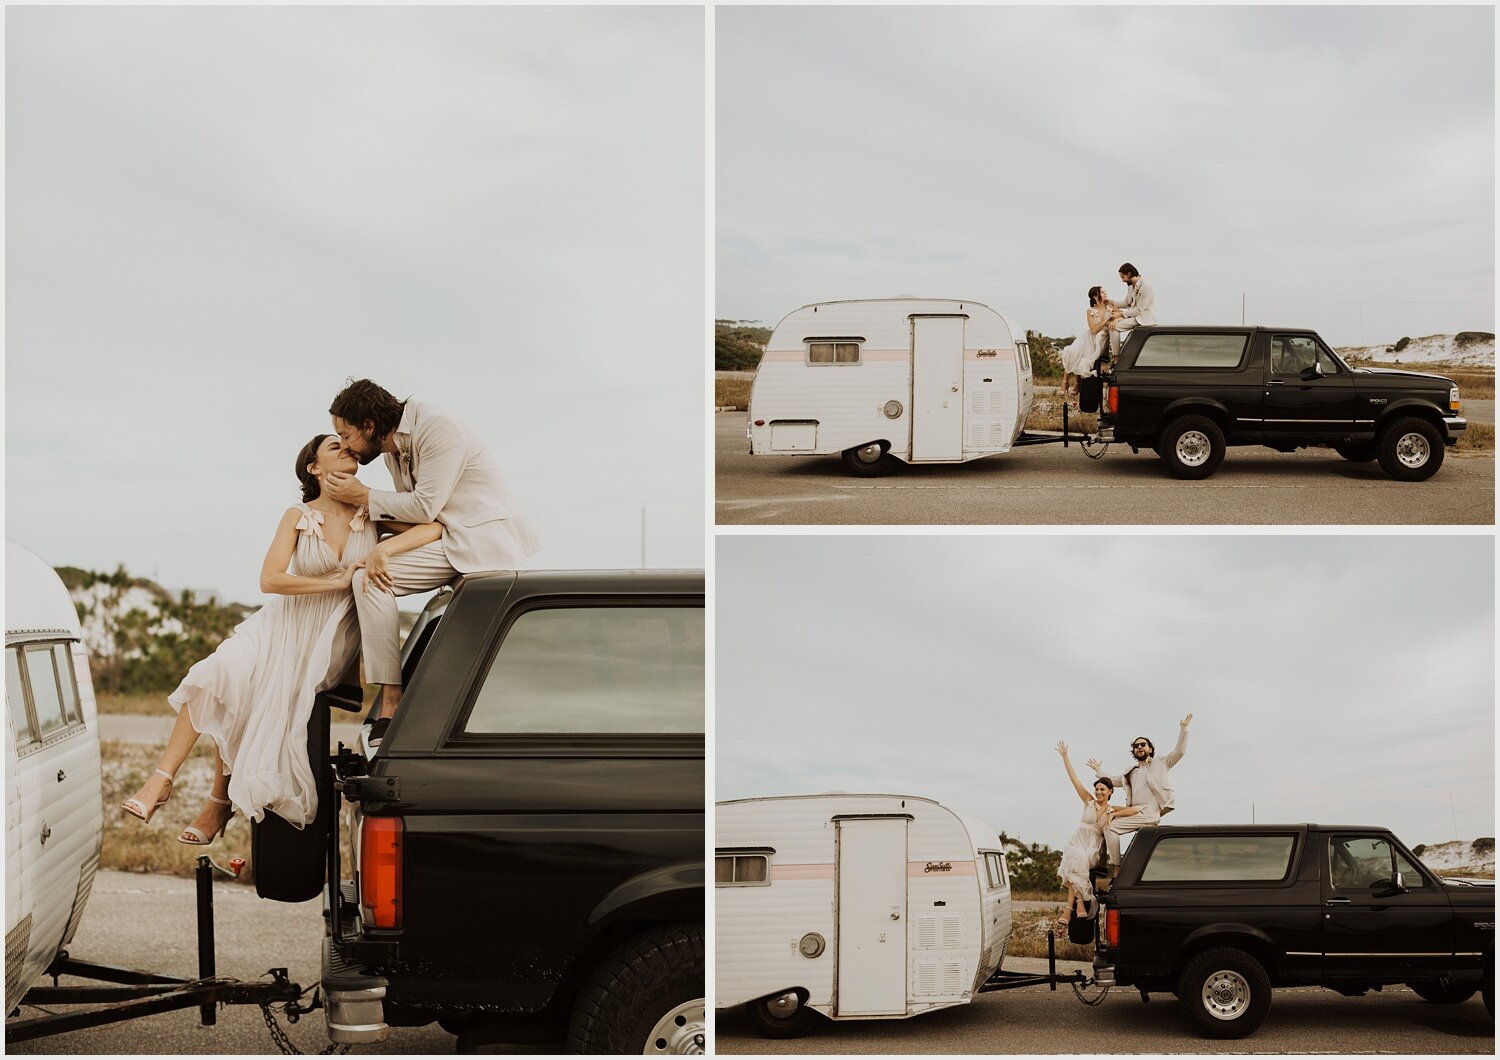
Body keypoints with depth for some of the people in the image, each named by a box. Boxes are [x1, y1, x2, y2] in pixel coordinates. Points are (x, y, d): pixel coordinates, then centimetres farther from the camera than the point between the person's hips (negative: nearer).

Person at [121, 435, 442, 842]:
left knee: (266, 712, -20)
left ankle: (222, 801, -2)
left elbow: (435, 527, -14)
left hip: (330, 642, 0)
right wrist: (337, 581, -20)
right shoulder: (298, 517, -2)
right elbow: (270, 580, -13)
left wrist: (381, 550, -26)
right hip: (283, 626, 0)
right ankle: (161, 780, -25)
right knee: (220, 674, -27)